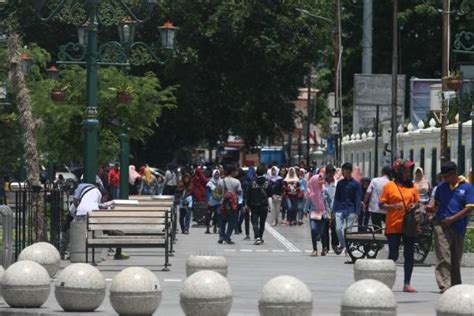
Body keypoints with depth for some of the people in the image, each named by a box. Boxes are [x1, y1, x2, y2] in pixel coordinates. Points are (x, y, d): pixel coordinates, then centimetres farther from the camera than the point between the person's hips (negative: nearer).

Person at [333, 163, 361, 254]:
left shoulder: (355, 184, 0)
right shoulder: (340, 183, 9)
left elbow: (358, 199, 0)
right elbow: (336, 197, 11)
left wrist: (356, 213, -7)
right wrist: (334, 210, 5)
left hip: (350, 210, -2)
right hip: (340, 209, 2)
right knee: (338, 228, -8)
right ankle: (342, 245, 13)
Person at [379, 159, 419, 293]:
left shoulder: (412, 186, 10)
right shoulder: (389, 186, -1)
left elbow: (417, 202, 17)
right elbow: (381, 204, -2)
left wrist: (415, 206, -6)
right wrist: (393, 207, -19)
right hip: (393, 226, -4)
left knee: (409, 255, 2)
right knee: (393, 255, -2)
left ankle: (407, 284, 8)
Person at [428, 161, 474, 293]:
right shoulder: (441, 187, 11)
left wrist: (452, 219, -13)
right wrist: (433, 209, -3)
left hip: (458, 227, 0)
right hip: (441, 225, 0)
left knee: (456, 259, 9)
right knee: (444, 257, -11)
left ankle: (456, 285, 19)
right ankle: (444, 285, -16)